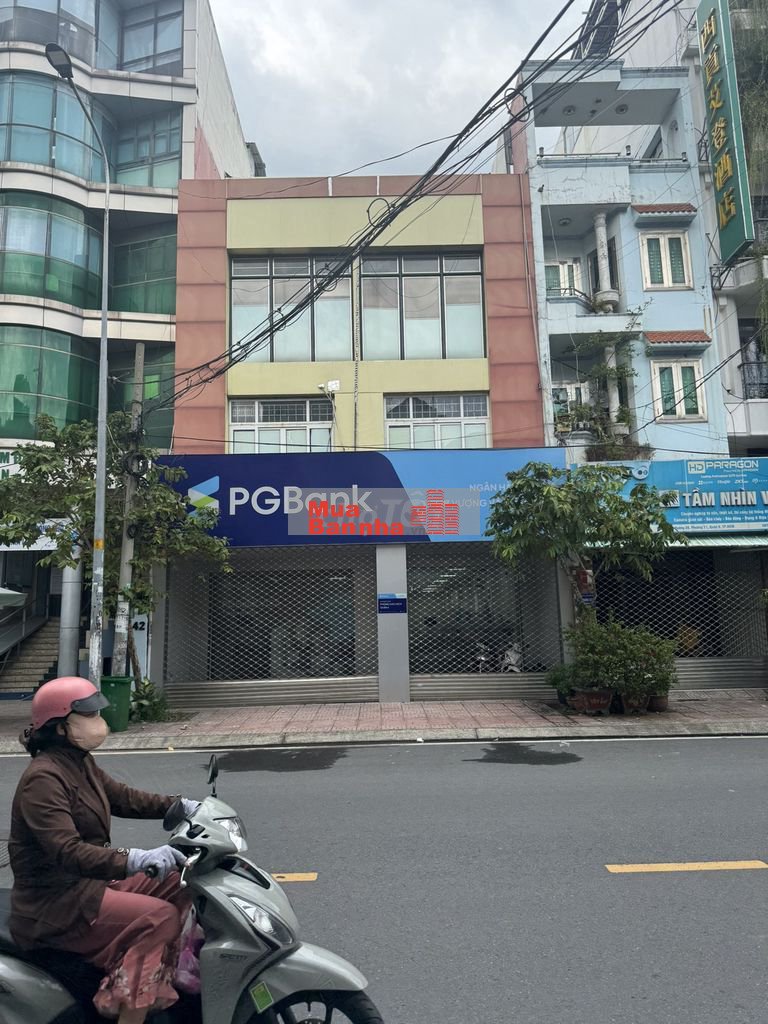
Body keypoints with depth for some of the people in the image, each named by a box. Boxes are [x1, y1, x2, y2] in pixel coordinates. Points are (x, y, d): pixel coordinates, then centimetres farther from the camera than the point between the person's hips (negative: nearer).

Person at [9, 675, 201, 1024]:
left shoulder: (80, 763, 6)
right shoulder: (43, 779, -23)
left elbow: (122, 798, 16)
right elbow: (66, 851, -33)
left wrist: (178, 805, 4)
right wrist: (134, 860, -44)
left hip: (89, 880, 9)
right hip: (56, 901, -9)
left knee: (179, 886, 3)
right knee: (159, 916, -21)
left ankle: (184, 978, 16)